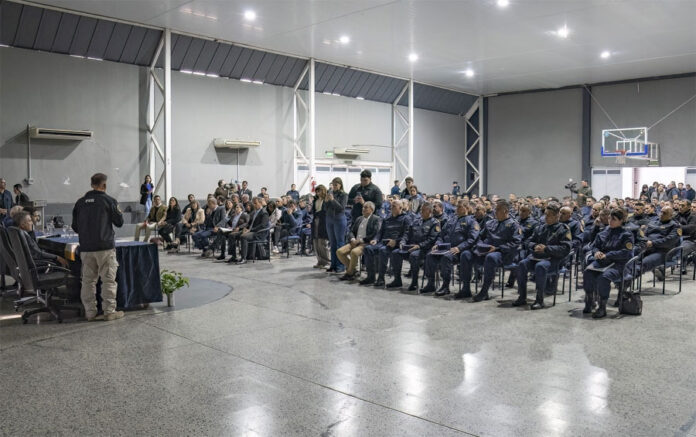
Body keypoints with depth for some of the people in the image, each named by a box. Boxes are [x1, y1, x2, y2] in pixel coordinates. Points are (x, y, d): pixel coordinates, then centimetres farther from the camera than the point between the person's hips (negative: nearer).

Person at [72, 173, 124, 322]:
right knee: (108, 280, 1)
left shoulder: (80, 202, 8)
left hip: (86, 248, 4)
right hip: (105, 247, -4)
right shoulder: (109, 200, -5)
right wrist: (119, 212, 18)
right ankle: (109, 311, 3)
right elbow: (119, 222, -1)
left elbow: (75, 227, 12)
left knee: (88, 280, 10)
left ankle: (90, 312, 14)